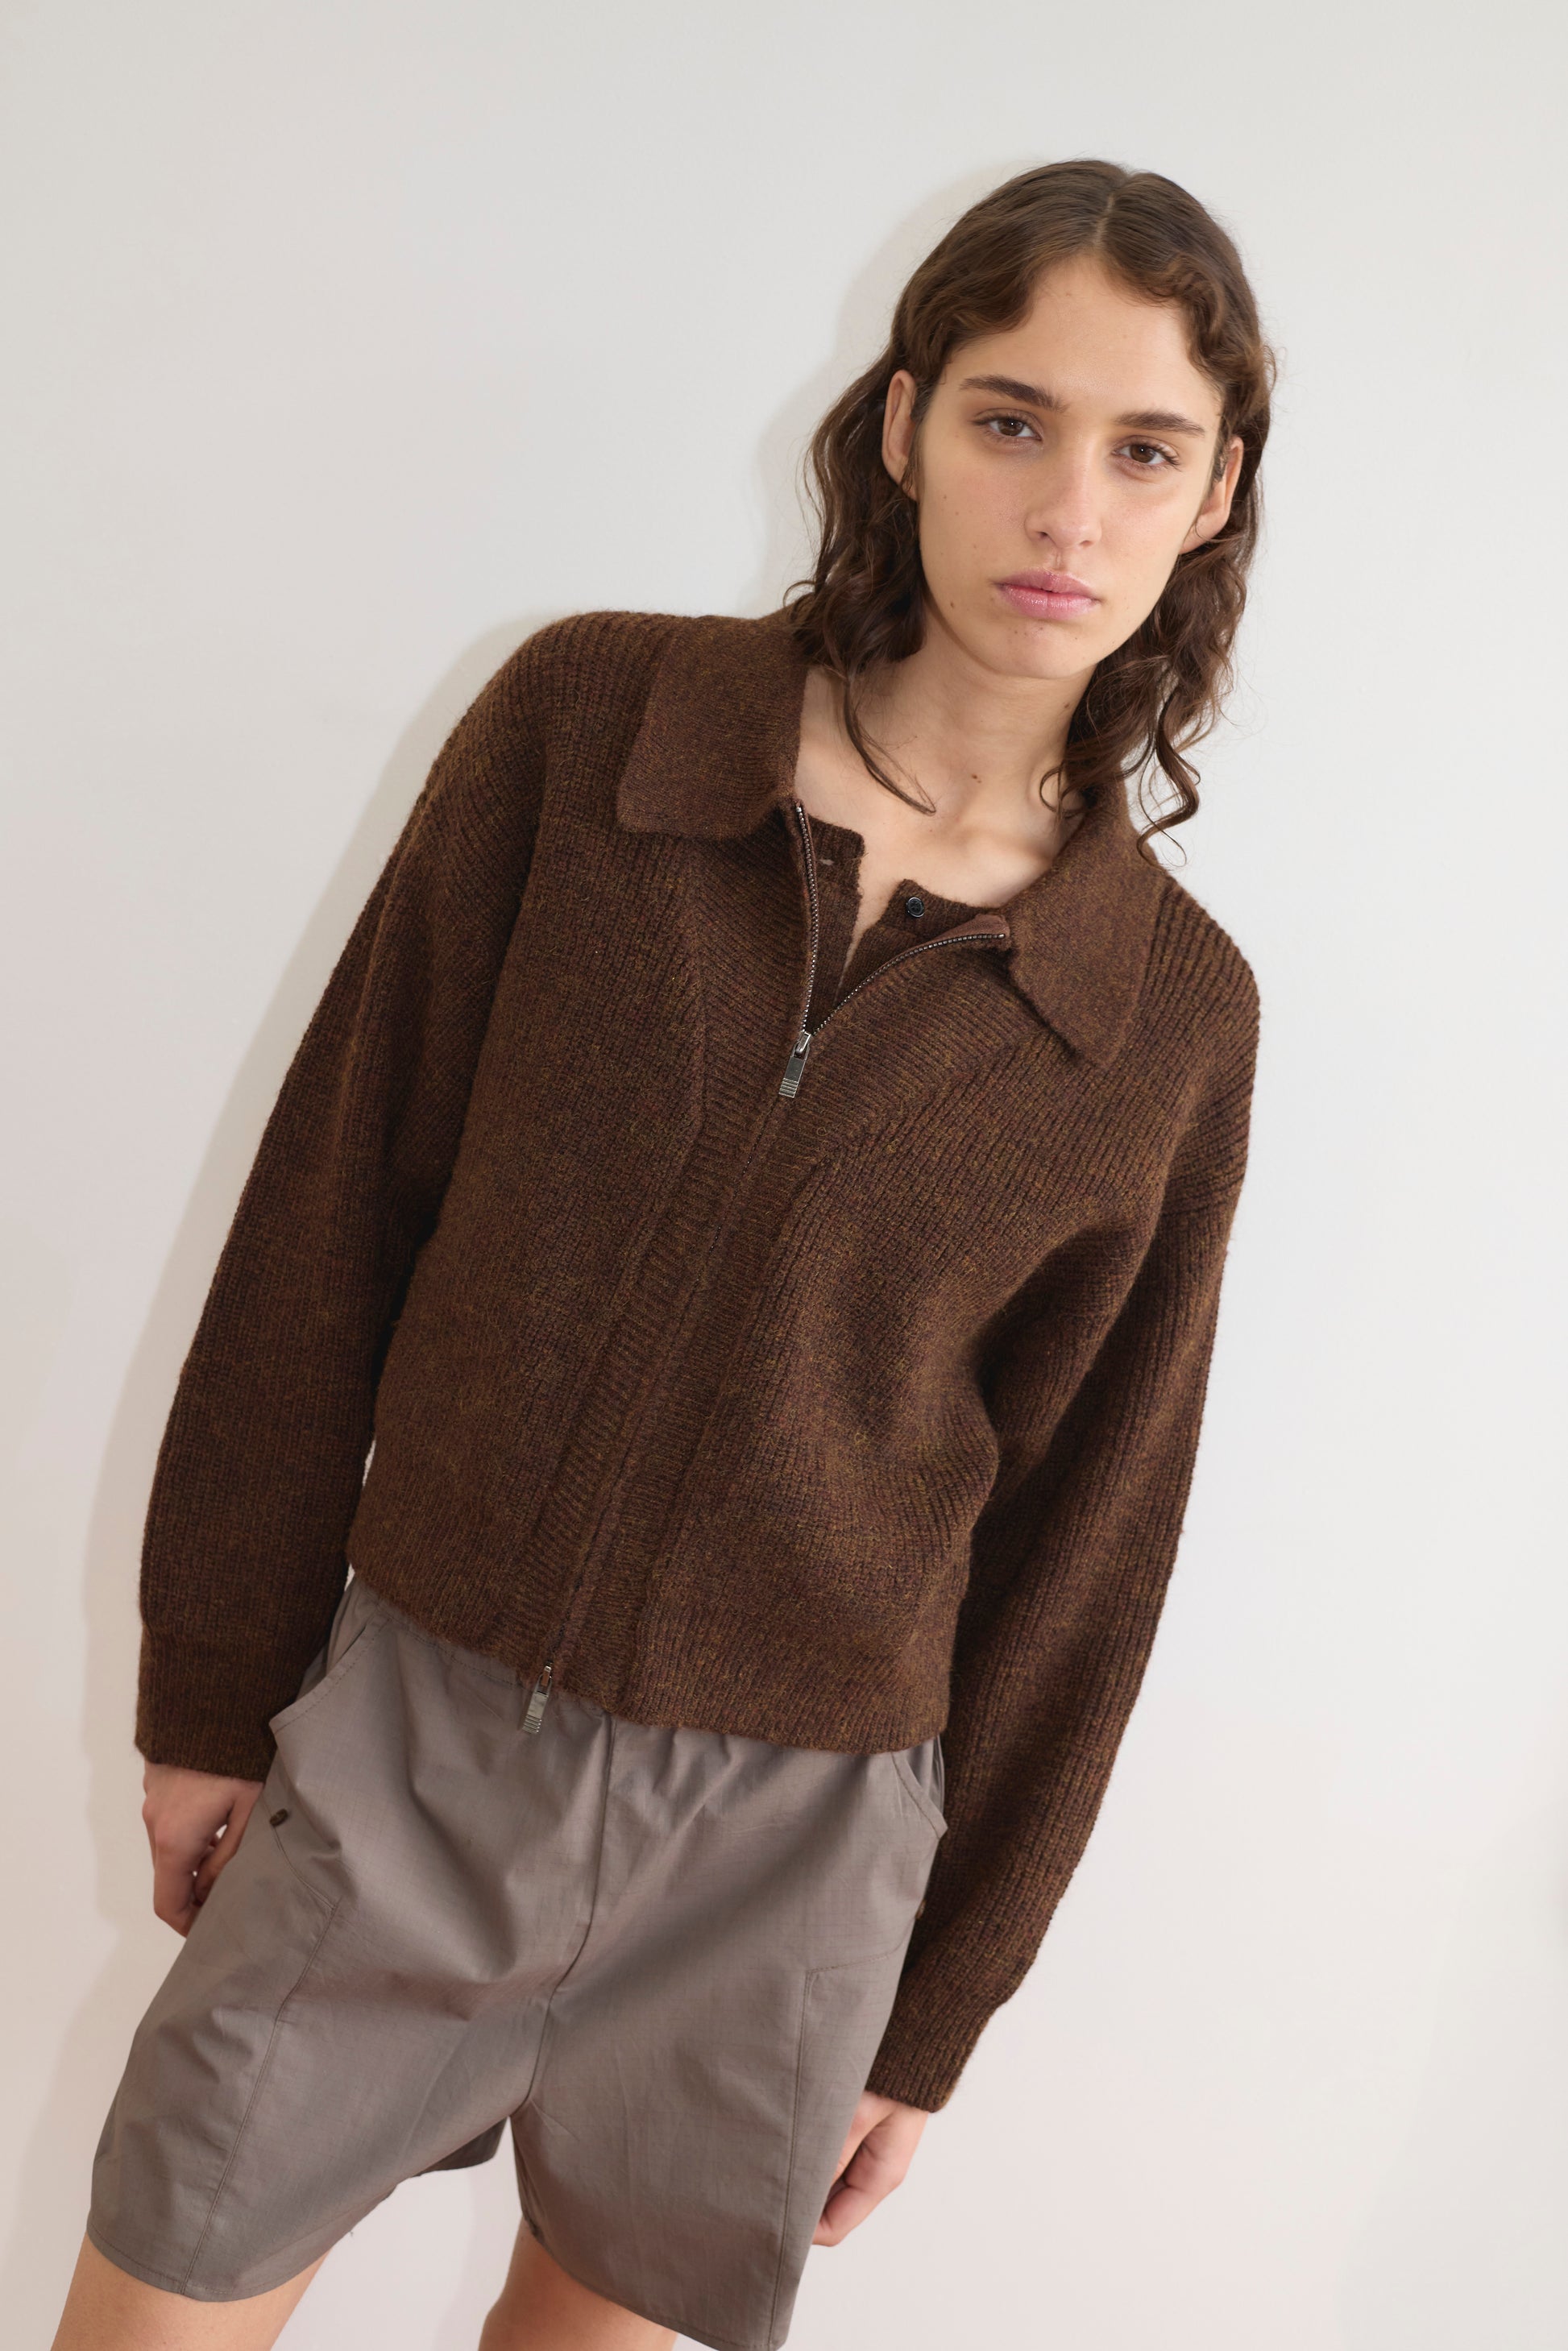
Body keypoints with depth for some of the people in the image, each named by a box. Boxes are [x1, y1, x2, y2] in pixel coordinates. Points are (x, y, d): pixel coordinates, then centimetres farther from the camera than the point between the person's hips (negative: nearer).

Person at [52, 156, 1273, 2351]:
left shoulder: (1176, 1016, -5)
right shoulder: (588, 721, -6)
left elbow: (1083, 1532, 2)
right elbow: (333, 1209, -2)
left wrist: (936, 2005, 7)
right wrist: (216, 1683, 2)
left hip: (789, 1834, 0)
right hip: (409, 1724, 0)